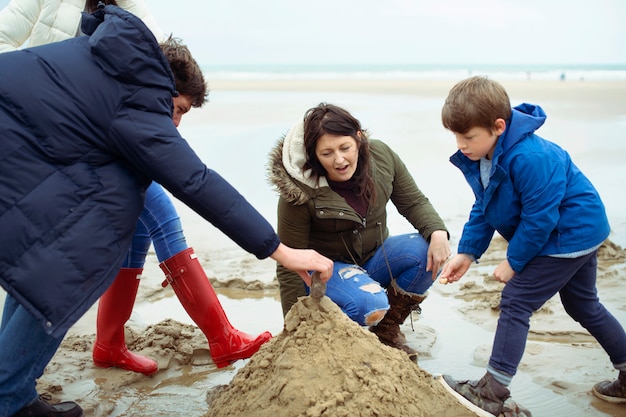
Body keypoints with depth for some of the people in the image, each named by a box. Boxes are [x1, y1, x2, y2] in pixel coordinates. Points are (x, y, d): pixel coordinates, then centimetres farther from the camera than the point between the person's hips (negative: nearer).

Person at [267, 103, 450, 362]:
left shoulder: (381, 156, -15)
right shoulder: (299, 193, -26)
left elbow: (413, 202, -3)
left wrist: (438, 232, -25)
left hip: (373, 256, 5)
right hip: (326, 268, -5)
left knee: (427, 253, -23)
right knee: (370, 304, -35)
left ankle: (387, 329, 0)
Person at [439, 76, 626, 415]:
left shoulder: (530, 158, -34)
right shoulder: (477, 158, -5)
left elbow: (539, 218, -28)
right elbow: (483, 209, 4)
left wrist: (513, 262, -18)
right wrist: (467, 253, -3)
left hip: (571, 233, -10)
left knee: (515, 302, -11)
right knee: (584, 306, 21)